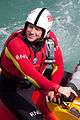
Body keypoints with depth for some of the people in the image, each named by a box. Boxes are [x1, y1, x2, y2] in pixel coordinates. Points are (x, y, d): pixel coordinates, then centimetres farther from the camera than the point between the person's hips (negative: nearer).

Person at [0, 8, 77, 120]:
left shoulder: (50, 38, -14)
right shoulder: (16, 44, -32)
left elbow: (58, 65, -7)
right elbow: (31, 74, -39)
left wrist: (51, 89, -19)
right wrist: (57, 88, -42)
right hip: (11, 84, -5)